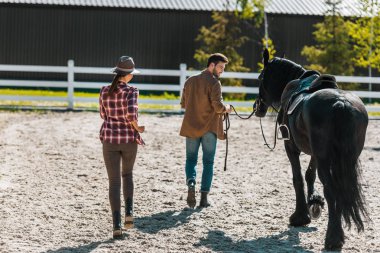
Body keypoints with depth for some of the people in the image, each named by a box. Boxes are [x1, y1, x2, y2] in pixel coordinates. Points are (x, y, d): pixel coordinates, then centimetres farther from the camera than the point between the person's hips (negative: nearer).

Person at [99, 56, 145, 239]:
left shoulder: (104, 91, 1)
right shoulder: (131, 91, -11)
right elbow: (131, 113, -25)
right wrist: (137, 128, -5)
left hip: (110, 139, 1)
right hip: (129, 139, -1)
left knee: (114, 182, 3)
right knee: (127, 174, 25)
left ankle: (117, 225, -7)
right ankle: (129, 212, 9)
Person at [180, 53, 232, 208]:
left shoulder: (190, 81, 6)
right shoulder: (214, 83, -11)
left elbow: (183, 104, 12)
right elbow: (218, 106, -19)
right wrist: (226, 109, 2)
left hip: (191, 127, 4)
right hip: (210, 127, -4)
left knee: (191, 159, 11)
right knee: (208, 162, 6)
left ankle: (191, 183, -15)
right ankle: (204, 197, 4)